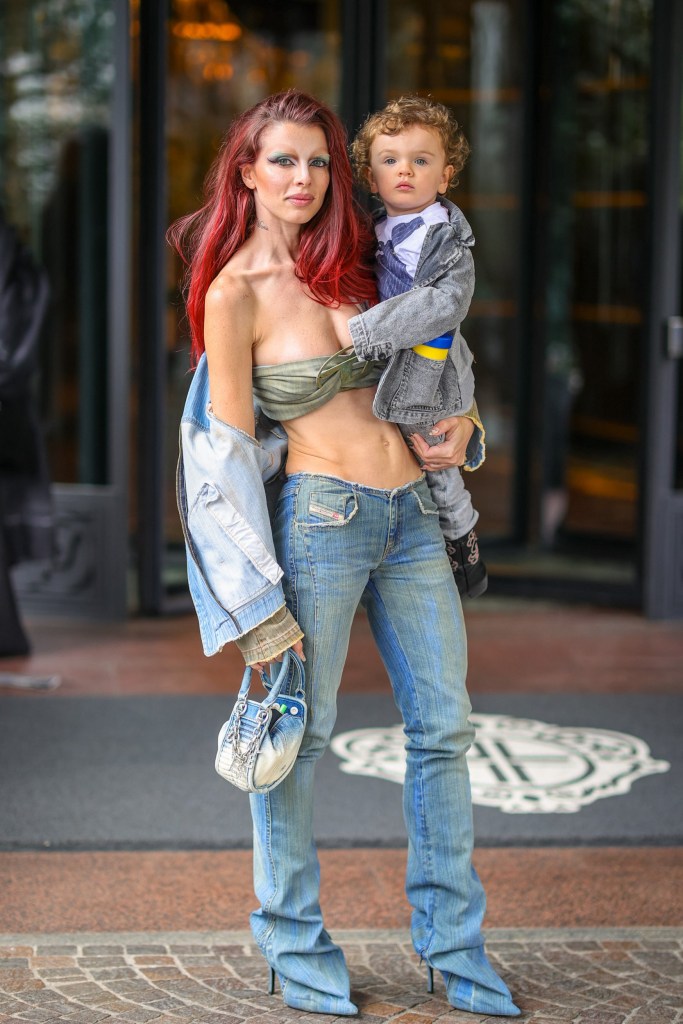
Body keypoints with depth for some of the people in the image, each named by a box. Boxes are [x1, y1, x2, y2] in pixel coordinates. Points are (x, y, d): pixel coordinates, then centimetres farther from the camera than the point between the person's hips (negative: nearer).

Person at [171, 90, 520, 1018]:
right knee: (299, 734, 2)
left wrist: (460, 416, 7)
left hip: (412, 514, 6)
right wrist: (262, 603, -11)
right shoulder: (233, 292, -8)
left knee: (444, 726, 8)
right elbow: (231, 443, -9)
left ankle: (452, 940, 21)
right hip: (321, 515, -6)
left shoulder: (346, 262, 10)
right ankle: (293, 942, 20)